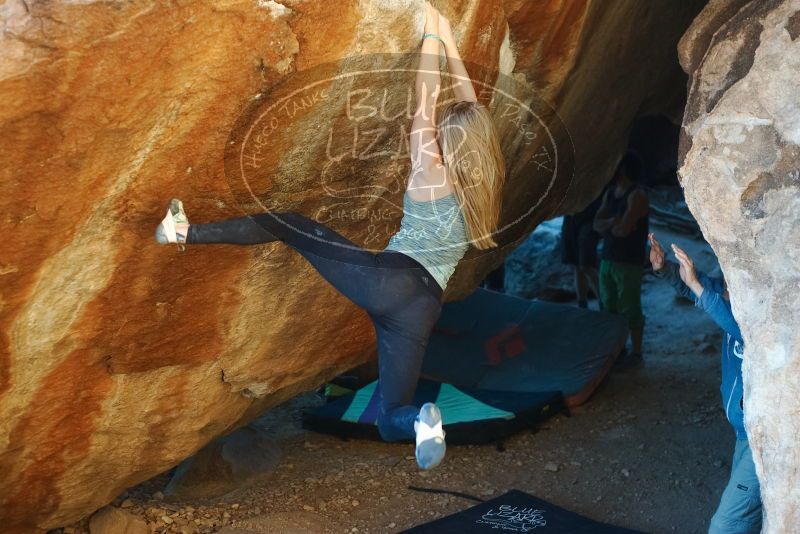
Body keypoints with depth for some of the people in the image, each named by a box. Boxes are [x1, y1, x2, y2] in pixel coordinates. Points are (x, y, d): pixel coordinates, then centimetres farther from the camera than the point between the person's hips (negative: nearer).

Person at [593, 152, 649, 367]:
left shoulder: (637, 196, -17)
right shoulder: (610, 192, 10)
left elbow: (623, 229, -24)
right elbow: (596, 224, 4)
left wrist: (608, 226, -4)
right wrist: (613, 223, -15)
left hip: (629, 262, -8)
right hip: (607, 259, 8)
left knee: (630, 309, 0)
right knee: (609, 307, 16)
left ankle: (636, 353, 11)